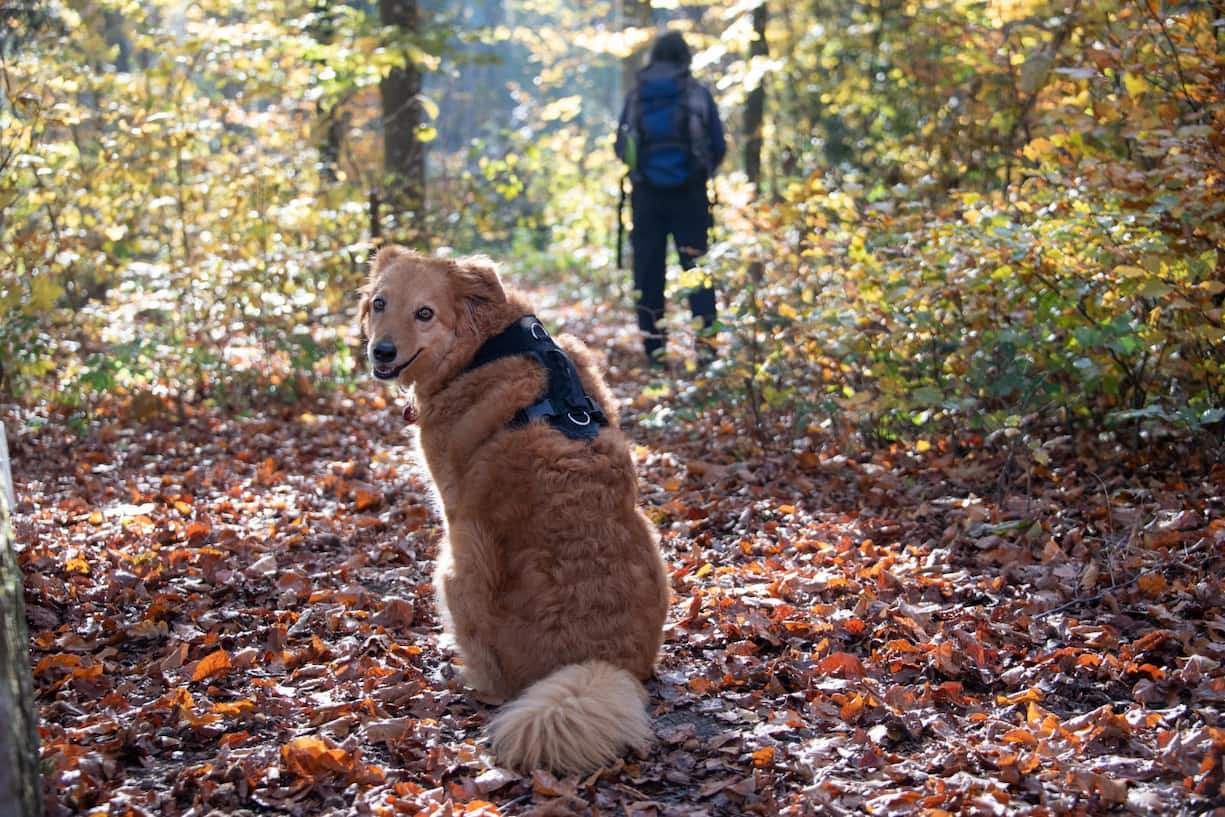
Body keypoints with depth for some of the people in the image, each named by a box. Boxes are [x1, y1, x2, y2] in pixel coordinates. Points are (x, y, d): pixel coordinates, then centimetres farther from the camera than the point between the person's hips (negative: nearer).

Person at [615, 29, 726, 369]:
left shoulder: (635, 96, 3)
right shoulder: (698, 94, 0)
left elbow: (621, 148, 5)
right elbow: (719, 147, 0)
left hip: (646, 195, 1)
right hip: (689, 195, -1)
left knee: (648, 269, 7)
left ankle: (654, 347, 7)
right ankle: (705, 341, -9)